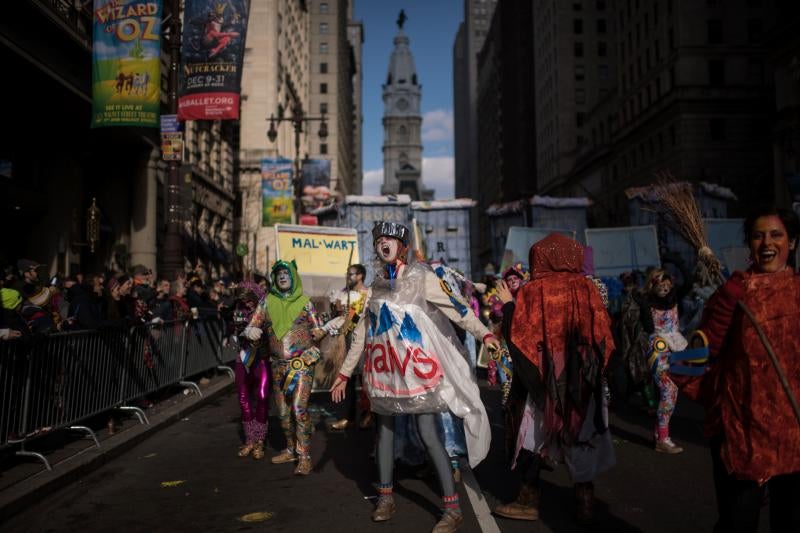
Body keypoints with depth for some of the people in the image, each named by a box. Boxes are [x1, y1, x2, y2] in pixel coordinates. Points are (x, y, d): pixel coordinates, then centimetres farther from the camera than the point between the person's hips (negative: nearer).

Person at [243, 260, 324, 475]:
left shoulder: (304, 302, 3)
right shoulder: (267, 301, 7)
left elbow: (317, 330, 7)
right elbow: (252, 325, 6)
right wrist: (251, 332, -16)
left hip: (302, 363, -4)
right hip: (278, 365, 4)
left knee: (299, 408, -16)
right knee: (283, 411, 11)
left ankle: (305, 457, -10)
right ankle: (291, 450, 29)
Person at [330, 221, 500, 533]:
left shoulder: (421, 277, -4)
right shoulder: (378, 284, 11)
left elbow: (455, 308, -14)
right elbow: (363, 332, 16)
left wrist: (484, 334, -30)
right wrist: (345, 372, 16)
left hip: (416, 367, -6)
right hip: (385, 367, 6)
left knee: (428, 435, -9)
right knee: (385, 431, 12)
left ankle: (453, 508, -1)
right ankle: (386, 498, 27)